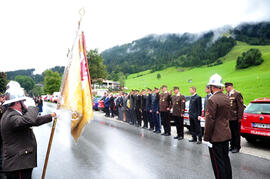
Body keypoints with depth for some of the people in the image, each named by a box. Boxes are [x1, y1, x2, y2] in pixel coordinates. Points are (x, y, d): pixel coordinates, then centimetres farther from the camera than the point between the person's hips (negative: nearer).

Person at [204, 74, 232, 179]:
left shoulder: (212, 100, -18)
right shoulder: (226, 98, 7)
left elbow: (210, 121, -19)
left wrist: (206, 138, -13)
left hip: (216, 137, -8)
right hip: (226, 135, 9)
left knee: (218, 163, 1)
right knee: (226, 160, 19)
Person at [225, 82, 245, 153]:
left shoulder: (237, 94, -9)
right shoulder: (227, 95, 11)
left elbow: (241, 107, -12)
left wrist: (239, 117, -14)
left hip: (235, 118, -6)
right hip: (228, 118, 6)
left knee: (236, 133, 5)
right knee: (231, 133, 14)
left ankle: (237, 147, 16)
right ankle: (232, 146, 26)